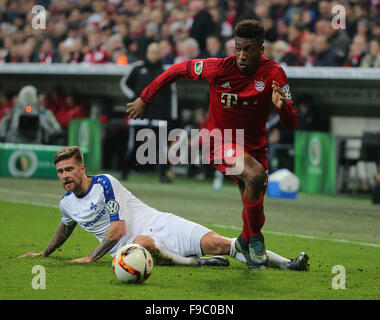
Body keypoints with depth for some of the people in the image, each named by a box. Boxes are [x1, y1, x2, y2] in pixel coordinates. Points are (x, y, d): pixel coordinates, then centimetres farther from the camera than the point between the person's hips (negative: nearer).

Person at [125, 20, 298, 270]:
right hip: (222, 143, -3)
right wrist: (145, 99, 4)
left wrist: (282, 107, -36)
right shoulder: (219, 68, -18)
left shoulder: (273, 73, -14)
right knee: (255, 174, -33)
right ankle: (254, 238, -13)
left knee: (255, 212, 6)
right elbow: (180, 69, -1)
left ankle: (245, 243, 42)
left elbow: (291, 124, -13)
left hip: (255, 146, 3)